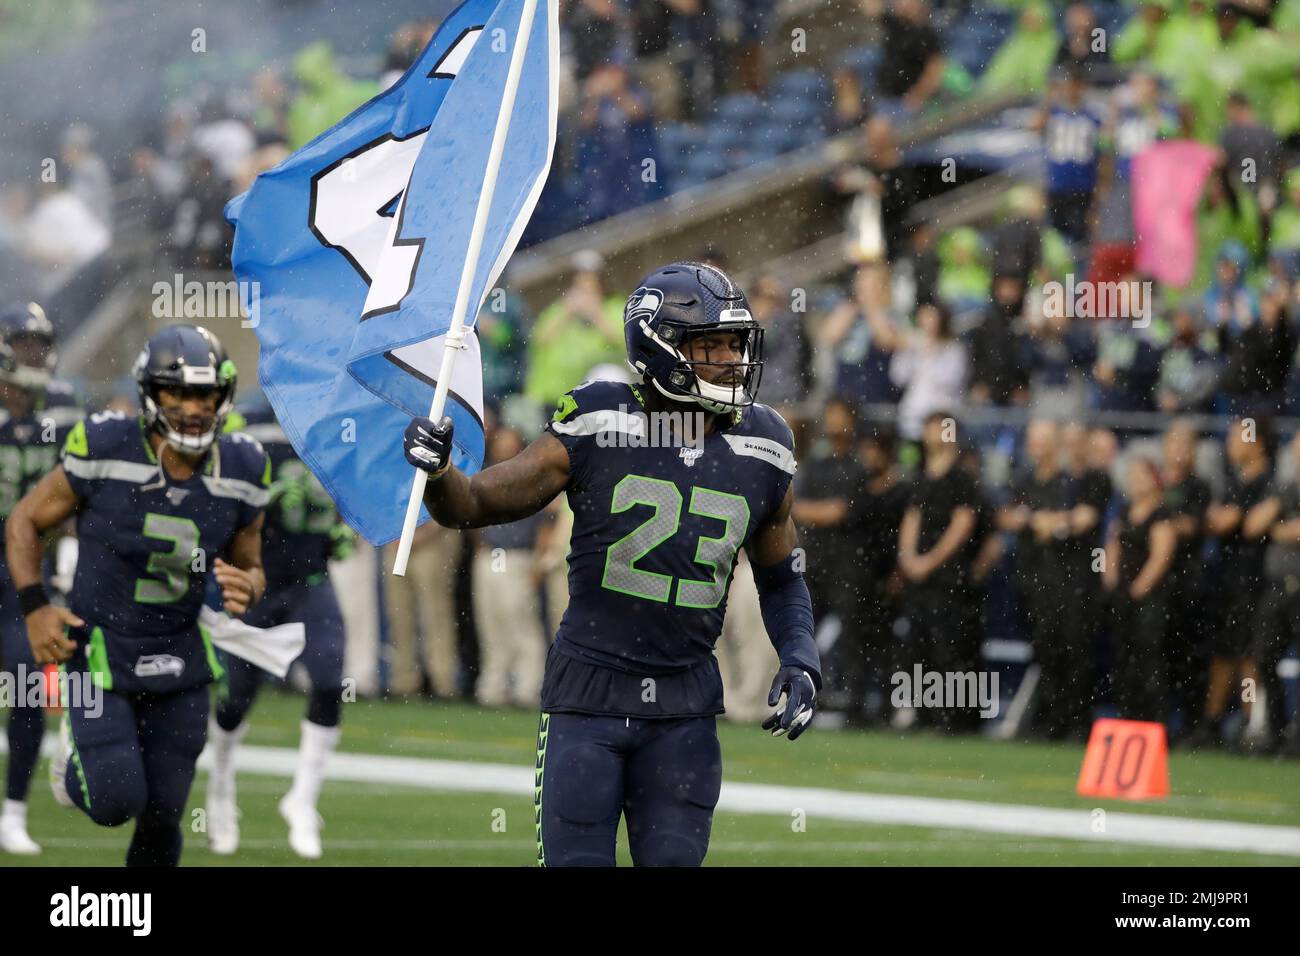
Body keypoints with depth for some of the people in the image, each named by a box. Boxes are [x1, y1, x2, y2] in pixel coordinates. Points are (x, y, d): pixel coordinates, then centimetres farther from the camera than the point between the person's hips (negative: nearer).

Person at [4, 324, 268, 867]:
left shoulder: (238, 473, -7)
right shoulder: (107, 452, -18)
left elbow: (251, 568, 8)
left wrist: (245, 591, -17)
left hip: (178, 659, 3)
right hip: (100, 652, -3)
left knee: (161, 820, 6)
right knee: (115, 803, -12)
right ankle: (77, 754, 24)